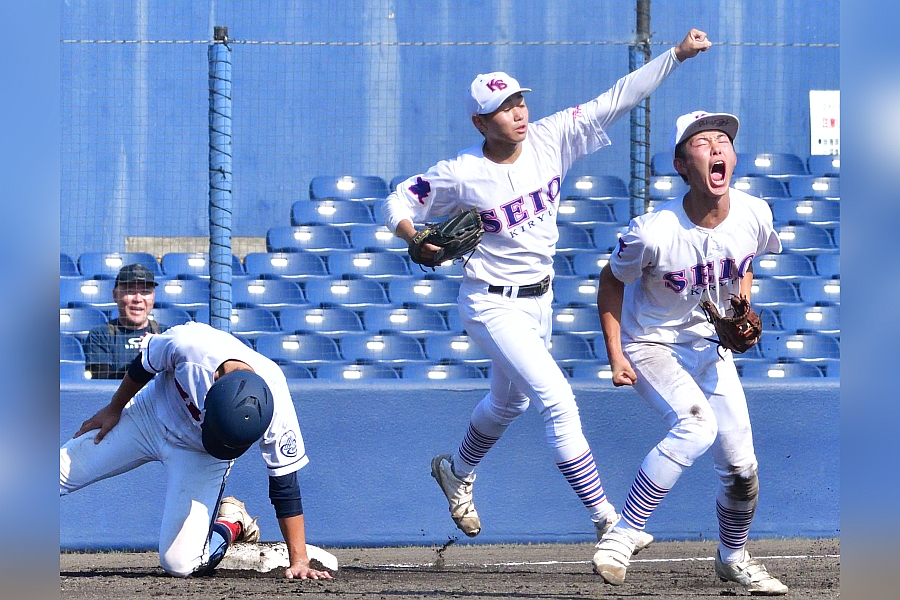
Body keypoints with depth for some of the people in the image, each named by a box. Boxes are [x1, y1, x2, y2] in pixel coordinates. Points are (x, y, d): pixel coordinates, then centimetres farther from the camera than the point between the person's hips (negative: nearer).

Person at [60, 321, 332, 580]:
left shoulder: (275, 407, -36)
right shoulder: (187, 343, -36)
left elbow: (285, 484, -23)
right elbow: (144, 366, -12)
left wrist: (298, 560, -23)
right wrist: (114, 408, 5)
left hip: (201, 457, -1)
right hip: (152, 411, 1)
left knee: (180, 563, -13)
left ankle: (229, 523, 18)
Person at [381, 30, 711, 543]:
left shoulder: (550, 139, -10)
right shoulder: (460, 174, -20)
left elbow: (616, 100, -12)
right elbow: (398, 203, -8)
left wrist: (677, 55, -19)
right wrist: (417, 241, -29)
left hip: (539, 300, 7)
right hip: (492, 304, -7)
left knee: (510, 401, 27)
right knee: (558, 400, -17)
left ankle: (457, 472, 55)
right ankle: (607, 520, -14)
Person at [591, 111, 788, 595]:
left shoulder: (754, 216, -13)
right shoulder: (652, 232, -27)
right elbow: (611, 283, -9)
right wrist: (615, 355, -14)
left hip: (710, 348, 5)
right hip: (651, 346, -5)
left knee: (741, 467, 2)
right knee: (697, 424, -32)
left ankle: (733, 558, 30)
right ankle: (622, 536, -24)